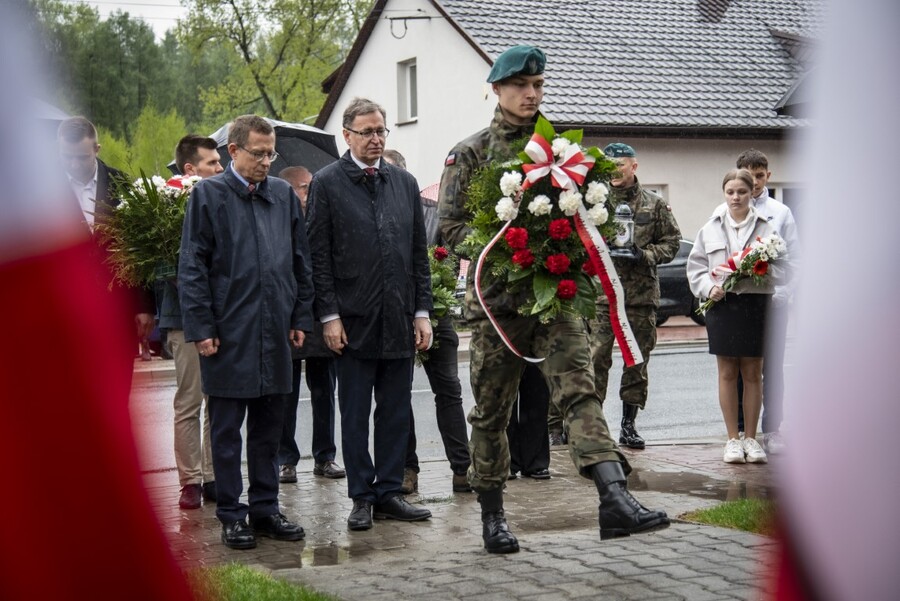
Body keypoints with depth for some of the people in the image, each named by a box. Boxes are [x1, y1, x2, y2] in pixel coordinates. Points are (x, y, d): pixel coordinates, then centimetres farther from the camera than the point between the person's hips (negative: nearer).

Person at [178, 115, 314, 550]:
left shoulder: (284, 194, 10)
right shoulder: (208, 194, -2)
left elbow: (301, 262, 15)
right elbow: (192, 267, -4)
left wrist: (301, 318, 9)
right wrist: (201, 328, -9)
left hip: (275, 332, 4)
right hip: (228, 334, -4)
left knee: (268, 428, 11)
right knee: (227, 430, 3)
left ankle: (266, 508, 20)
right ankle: (231, 515, 11)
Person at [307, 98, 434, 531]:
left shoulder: (405, 183, 12)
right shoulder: (327, 183, -1)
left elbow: (419, 253, 13)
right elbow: (319, 255, -4)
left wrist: (422, 311, 7)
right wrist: (329, 315, -10)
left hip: (400, 320, 4)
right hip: (353, 321, -4)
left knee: (396, 412, 8)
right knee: (355, 414, 3)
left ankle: (389, 492, 17)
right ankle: (362, 497, 12)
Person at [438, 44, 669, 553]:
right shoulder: (470, 153, 5)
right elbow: (451, 225, 0)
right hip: (497, 296, -1)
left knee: (580, 388, -15)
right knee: (492, 410, 7)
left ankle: (615, 498, -28)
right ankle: (492, 514, 21)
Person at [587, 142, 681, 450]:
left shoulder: (655, 204, 7)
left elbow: (671, 242, 8)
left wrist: (644, 254, -9)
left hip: (641, 294, 2)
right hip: (600, 291, -2)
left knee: (637, 361, 7)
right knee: (595, 359, -7)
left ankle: (629, 424, 17)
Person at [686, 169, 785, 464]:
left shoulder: (766, 228, 4)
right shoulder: (710, 229, 8)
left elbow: (780, 267, 5)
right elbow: (695, 267, 8)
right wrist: (708, 288, -9)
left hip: (756, 304, 0)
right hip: (722, 304, 1)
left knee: (753, 373, 5)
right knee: (727, 373, 4)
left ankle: (750, 438, 14)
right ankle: (732, 439, 11)